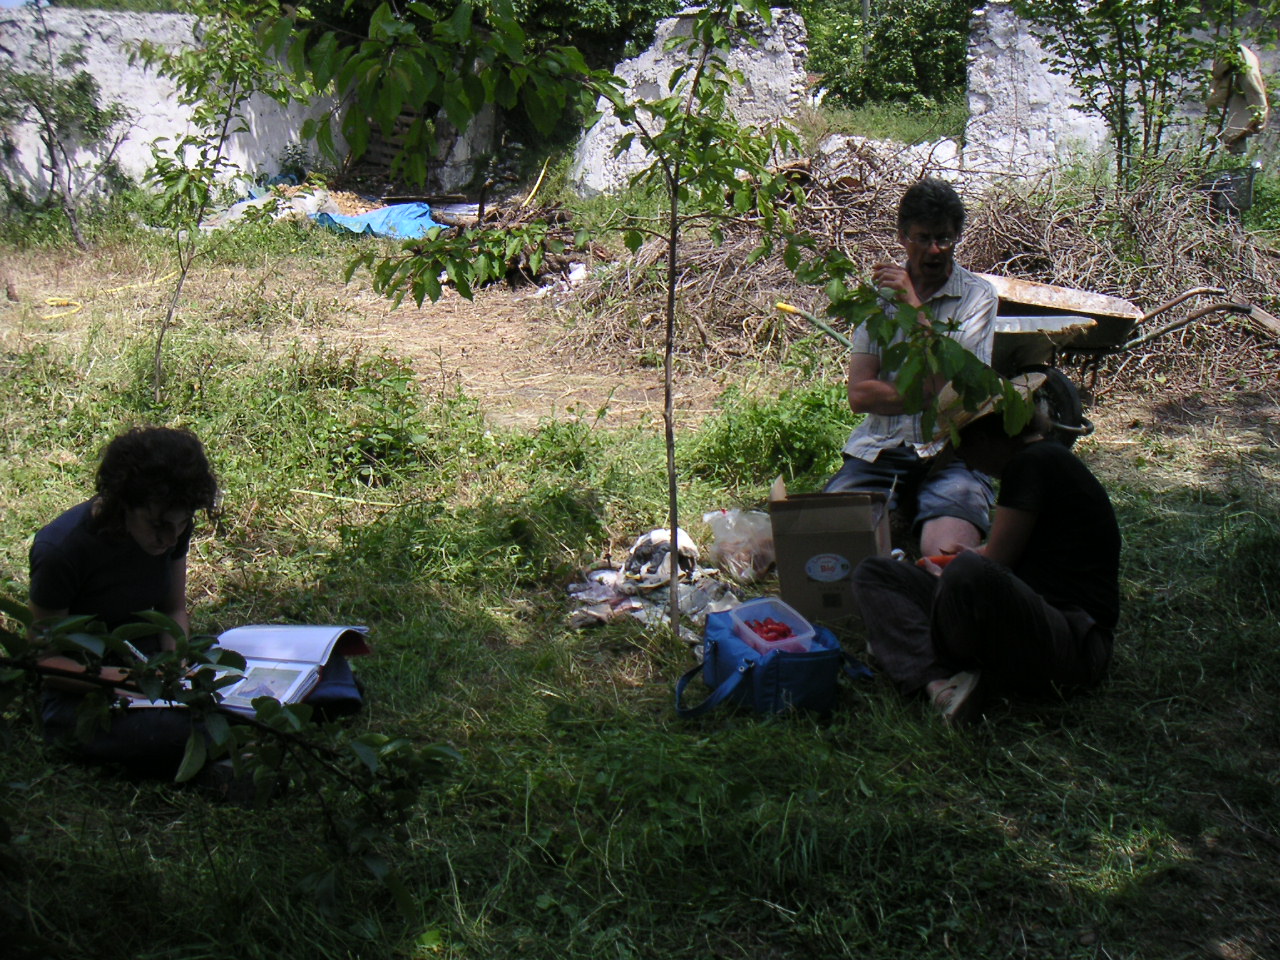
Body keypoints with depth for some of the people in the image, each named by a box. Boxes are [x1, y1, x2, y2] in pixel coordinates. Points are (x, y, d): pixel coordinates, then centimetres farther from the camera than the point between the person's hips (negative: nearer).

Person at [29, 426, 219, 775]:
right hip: (80, 698, -4)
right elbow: (45, 658, -14)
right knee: (180, 733, -34)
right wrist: (115, 679, -30)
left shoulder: (172, 527, -4)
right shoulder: (61, 549, -21)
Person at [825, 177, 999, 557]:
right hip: (878, 450, 3)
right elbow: (860, 395, 0)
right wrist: (934, 395, -10)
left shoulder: (977, 295, 2)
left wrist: (914, 305, -11)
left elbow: (951, 386, -13)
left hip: (950, 452, -2)